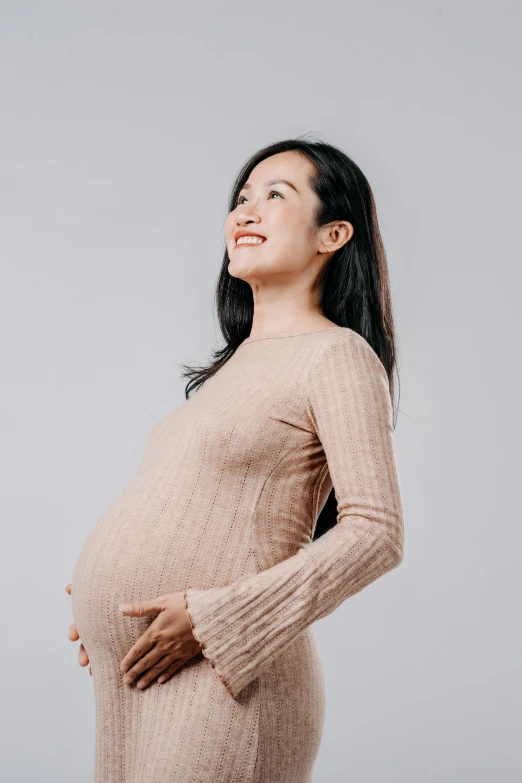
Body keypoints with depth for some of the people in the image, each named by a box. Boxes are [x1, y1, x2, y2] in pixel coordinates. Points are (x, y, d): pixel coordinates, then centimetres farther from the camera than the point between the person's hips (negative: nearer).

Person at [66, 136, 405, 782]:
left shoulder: (336, 353, -8)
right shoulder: (235, 362, 16)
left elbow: (376, 533, -16)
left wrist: (214, 616, -18)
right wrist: (103, 586, 9)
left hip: (217, 681, -7)